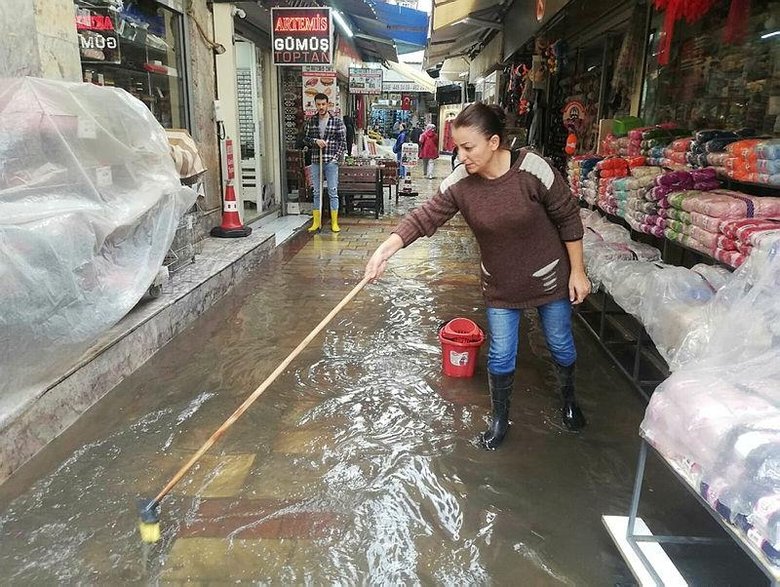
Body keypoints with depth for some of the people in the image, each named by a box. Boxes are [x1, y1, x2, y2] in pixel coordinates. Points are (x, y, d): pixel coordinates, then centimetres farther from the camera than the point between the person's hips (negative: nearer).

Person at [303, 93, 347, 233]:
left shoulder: (337, 121, -1)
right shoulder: (311, 121, 8)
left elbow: (343, 141, -1)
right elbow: (306, 139, 11)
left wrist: (336, 158, -10)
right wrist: (316, 141, -9)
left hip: (331, 162, -3)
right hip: (315, 161, 3)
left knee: (333, 192, 0)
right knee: (316, 193, 8)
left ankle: (334, 223, 7)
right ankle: (316, 222, 15)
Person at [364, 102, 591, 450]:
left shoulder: (532, 170, -25)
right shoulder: (460, 183, -16)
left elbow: (568, 219, -15)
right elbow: (424, 217, -17)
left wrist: (577, 271, -10)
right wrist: (385, 250, -32)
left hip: (549, 278, -1)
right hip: (500, 285, 2)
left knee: (561, 345, 18)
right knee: (501, 356, 8)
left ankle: (569, 400, 48)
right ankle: (500, 419, 33)